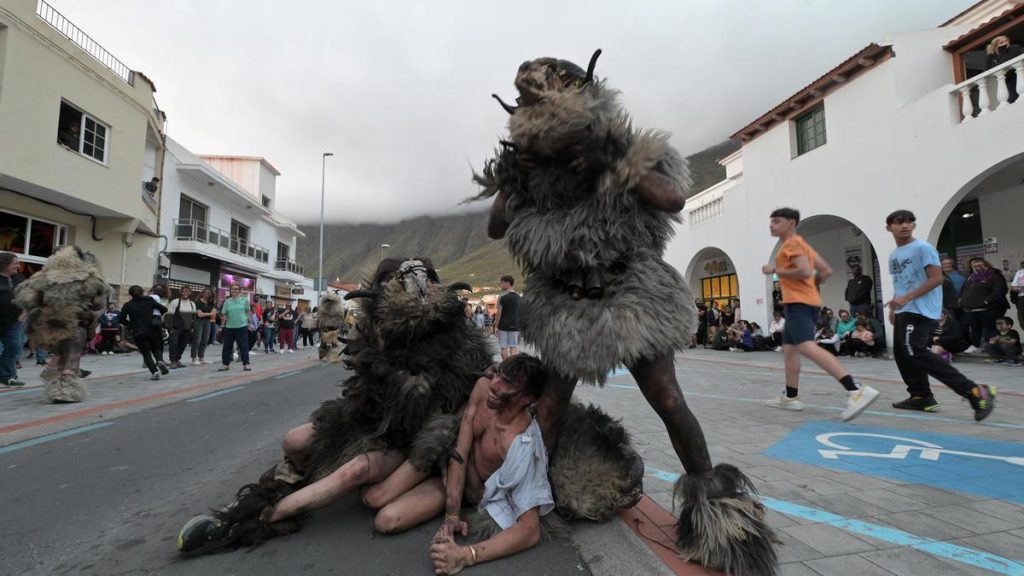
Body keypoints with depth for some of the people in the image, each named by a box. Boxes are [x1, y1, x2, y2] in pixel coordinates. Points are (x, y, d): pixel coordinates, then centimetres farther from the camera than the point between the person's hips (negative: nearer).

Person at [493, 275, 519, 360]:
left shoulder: (502, 297, -9)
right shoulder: (518, 297, 7)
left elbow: (499, 313, -10)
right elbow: (520, 313, 10)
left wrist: (496, 326, -5)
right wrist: (518, 325, 17)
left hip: (503, 325, -4)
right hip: (514, 325, 4)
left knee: (504, 348, 3)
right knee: (514, 347, 5)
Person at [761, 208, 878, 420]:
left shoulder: (792, 243, -8)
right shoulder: (799, 244, 22)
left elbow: (805, 271, -21)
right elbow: (826, 271, 23)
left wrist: (776, 270, -12)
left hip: (799, 303, -11)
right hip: (800, 303, 11)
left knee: (807, 347, -25)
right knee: (789, 349, 15)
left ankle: (856, 390, -32)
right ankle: (791, 397, 22)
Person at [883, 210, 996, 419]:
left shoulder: (923, 248, -9)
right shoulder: (893, 255, 17)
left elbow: (936, 278, -16)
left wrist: (907, 298, -23)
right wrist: (893, 307, 20)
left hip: (920, 311, -9)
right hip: (903, 312, 9)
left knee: (915, 351, -19)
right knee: (901, 352, 9)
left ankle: (974, 392, -16)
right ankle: (922, 396, 17)